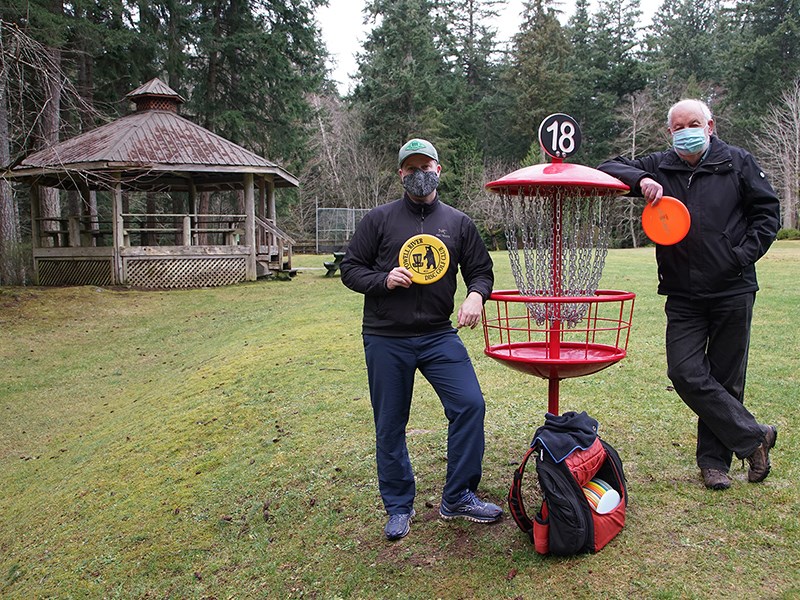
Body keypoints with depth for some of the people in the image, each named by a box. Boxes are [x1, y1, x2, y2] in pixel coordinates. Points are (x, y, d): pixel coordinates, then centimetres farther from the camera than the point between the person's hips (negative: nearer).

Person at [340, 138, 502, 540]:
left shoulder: (458, 223, 9)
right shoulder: (379, 219, 3)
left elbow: (481, 270, 14)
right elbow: (350, 269, 5)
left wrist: (476, 295, -8)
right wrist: (383, 280, -14)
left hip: (439, 336, 2)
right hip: (386, 340, -1)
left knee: (470, 405, -11)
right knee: (390, 427, 7)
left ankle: (457, 499, 8)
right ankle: (399, 507, 25)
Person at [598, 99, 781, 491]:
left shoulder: (738, 163, 4)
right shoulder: (659, 168, 7)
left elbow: (767, 211, 8)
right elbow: (607, 169, 4)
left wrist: (743, 255, -7)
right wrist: (640, 180, -16)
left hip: (733, 291, -1)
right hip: (683, 295, 1)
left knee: (725, 378, 6)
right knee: (686, 373, -9)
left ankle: (714, 459, 22)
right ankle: (754, 437, 8)